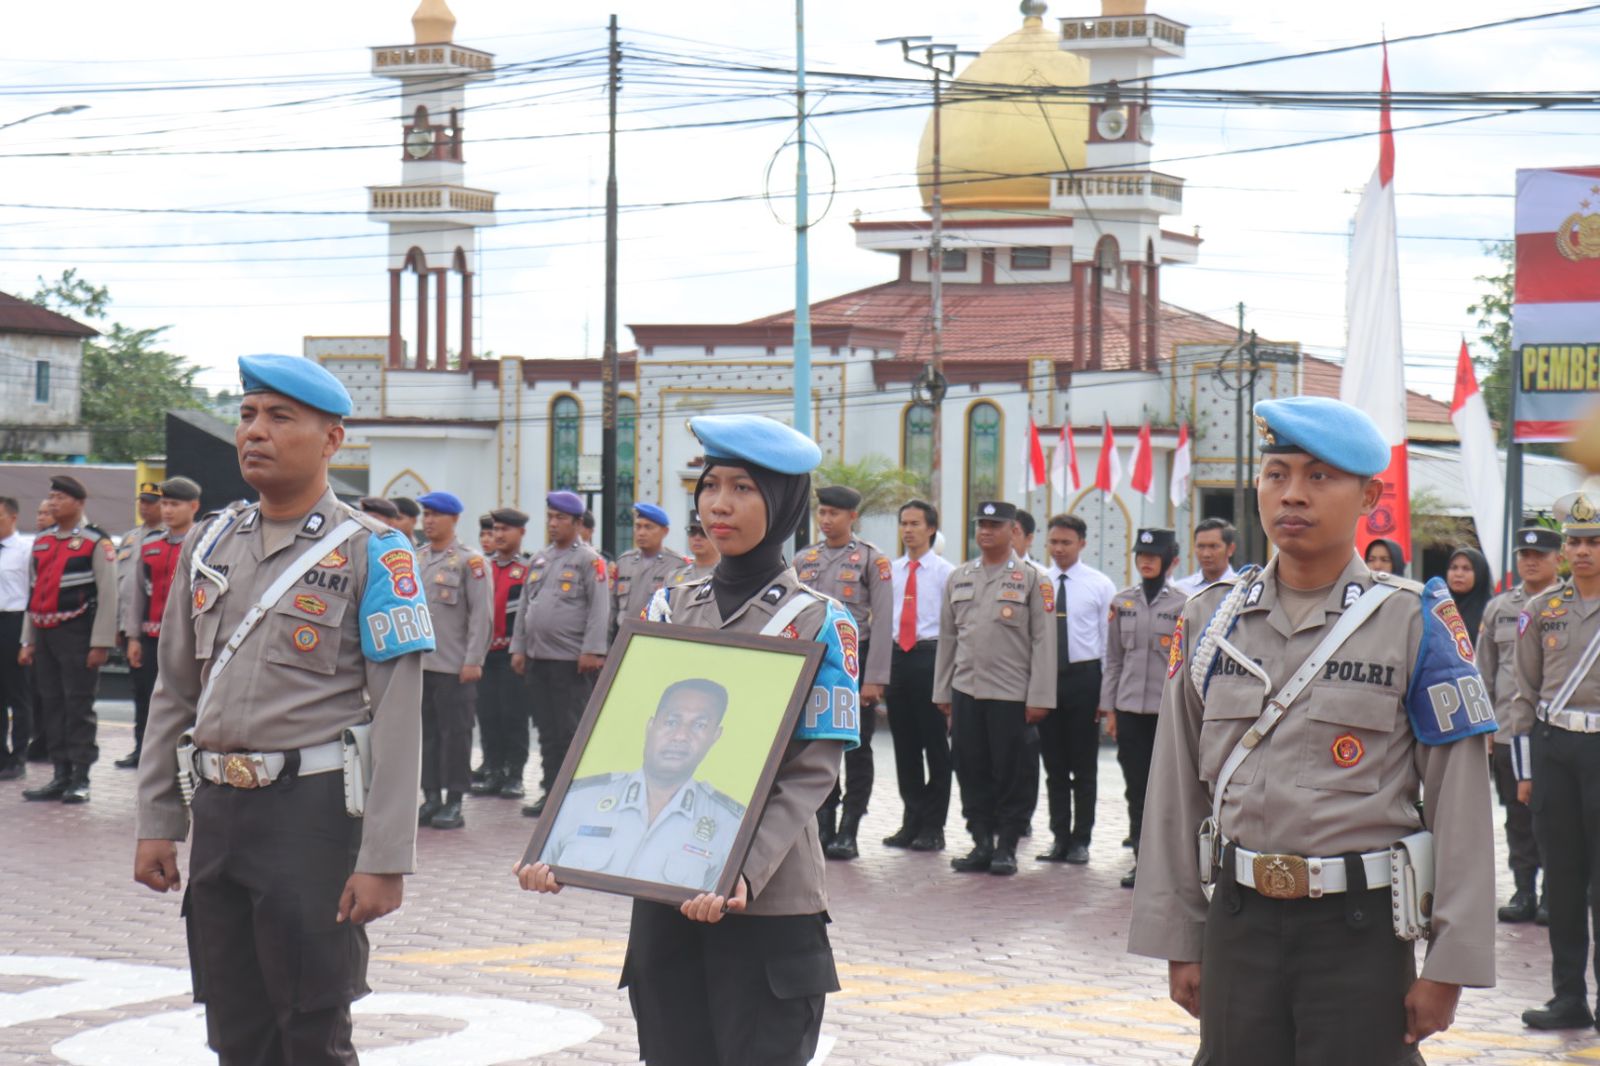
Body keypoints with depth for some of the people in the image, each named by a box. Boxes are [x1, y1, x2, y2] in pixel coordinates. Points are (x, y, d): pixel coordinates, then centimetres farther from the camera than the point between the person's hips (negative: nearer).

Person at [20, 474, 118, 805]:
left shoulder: (96, 542, -5)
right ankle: (61, 776, 13)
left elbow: (108, 595, -9)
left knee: (78, 706, -5)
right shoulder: (42, 542, 15)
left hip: (77, 635, -7)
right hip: (45, 634, 7)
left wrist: (101, 643, -14)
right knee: (50, 706, 7)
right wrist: (27, 641, 15)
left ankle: (81, 780, -1)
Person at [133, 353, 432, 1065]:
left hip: (313, 811, -6)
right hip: (216, 807, 6)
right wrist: (156, 822, 11)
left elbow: (398, 717, -10)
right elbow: (173, 694, 17)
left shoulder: (371, 553, -6)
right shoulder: (211, 545, 12)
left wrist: (384, 860, -16)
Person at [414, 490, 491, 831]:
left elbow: (481, 614, -7)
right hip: (416, 663, 5)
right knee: (425, 732, 7)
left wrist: (473, 661, -13)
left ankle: (454, 803, 3)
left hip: (454, 666, -5)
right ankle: (431, 798, 14)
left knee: (455, 733, -2)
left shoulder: (470, 561, -3)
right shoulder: (414, 560, 14)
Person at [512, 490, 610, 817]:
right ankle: (550, 790, 15)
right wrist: (518, 647, 13)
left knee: (571, 730, -5)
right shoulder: (539, 559, 16)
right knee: (547, 729, 10)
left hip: (571, 660, -7)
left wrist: (592, 651, -17)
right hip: (538, 656, 7)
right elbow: (524, 606, 19)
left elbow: (600, 609, -10)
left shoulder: (589, 560, -4)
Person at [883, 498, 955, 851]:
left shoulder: (945, 572, -2)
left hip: (931, 656, -5)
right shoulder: (891, 571, 12)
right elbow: (884, 618, 15)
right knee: (904, 744, 9)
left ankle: (933, 828, 5)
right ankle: (911, 822, 17)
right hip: (897, 657, 5)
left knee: (935, 743, -1)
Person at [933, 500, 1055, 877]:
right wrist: (942, 692, 13)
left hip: (1011, 694, -4)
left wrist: (1039, 698, -9)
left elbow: (1044, 641, -3)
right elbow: (947, 637, 16)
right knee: (972, 772, 5)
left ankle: (1007, 848, 8)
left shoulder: (1031, 580, 0)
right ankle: (982, 843, 14)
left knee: (1012, 775, 0)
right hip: (966, 691, 4)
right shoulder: (959, 577, 13)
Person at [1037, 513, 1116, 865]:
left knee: (1084, 767, 3)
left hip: (1083, 677, -2)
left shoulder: (1100, 585, 0)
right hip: (1043, 675, 2)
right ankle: (1060, 838, 17)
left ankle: (1081, 840, 11)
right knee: (1054, 766, 9)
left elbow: (1109, 641, 0)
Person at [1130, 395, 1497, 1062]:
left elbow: (1461, 801, -5)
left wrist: (1448, 965, -9)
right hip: (1239, 921, 3)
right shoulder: (1211, 620, 8)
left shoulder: (1415, 624, -3)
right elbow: (1175, 788, 11)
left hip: (1360, 931, -3)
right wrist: (1177, 939, 8)